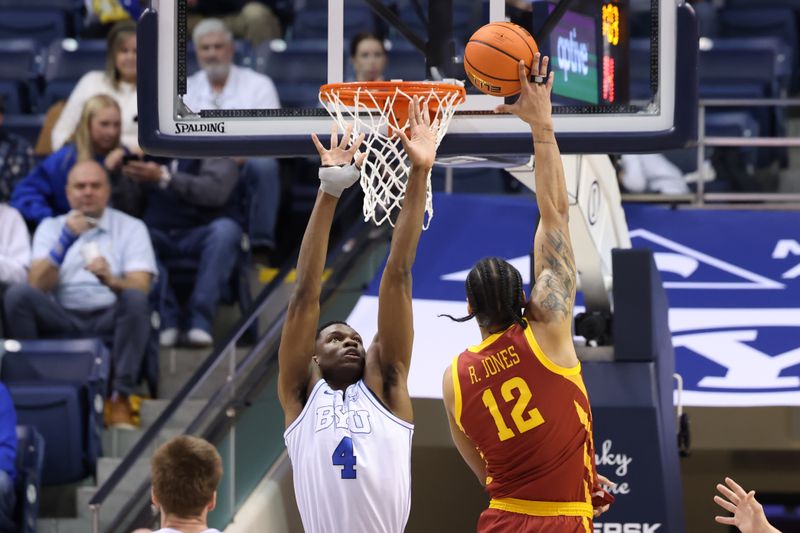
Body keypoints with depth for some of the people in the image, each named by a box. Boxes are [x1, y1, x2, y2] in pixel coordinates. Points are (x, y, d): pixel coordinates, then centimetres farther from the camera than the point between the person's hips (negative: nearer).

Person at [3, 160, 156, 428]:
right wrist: (65, 240, -15)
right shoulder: (50, 227, 12)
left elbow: (140, 286, -6)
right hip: (61, 321, 1)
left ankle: (120, 396, -31)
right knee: (18, 293, -25)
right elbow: (37, 285, -2)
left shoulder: (131, 227, 8)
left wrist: (111, 280, -29)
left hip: (110, 320, -1)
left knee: (135, 299, -33)